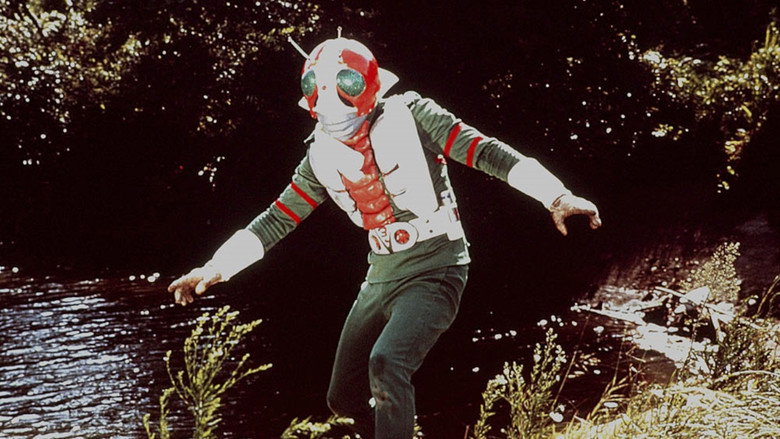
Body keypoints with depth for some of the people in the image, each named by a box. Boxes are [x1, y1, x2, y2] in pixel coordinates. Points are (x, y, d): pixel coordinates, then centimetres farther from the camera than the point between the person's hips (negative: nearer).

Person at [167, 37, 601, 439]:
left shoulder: (408, 117, -12)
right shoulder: (324, 156, 3)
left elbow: (486, 151, -19)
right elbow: (278, 219, 9)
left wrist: (557, 196, -30)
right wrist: (215, 268, 2)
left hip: (435, 272, -7)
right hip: (380, 280, 7)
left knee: (387, 362, -31)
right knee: (345, 398, 12)